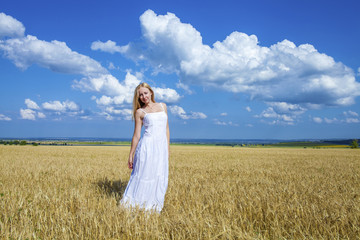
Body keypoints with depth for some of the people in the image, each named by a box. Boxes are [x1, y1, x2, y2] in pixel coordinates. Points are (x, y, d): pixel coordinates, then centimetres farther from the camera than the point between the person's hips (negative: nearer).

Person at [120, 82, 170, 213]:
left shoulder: (163, 106, 14)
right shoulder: (140, 112, 5)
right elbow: (136, 135, 5)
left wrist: (168, 149, 12)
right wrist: (131, 155, 3)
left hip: (161, 147, 4)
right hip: (147, 147, -4)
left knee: (160, 179, 6)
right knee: (143, 177, -1)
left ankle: (154, 208, 17)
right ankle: (132, 206, 11)